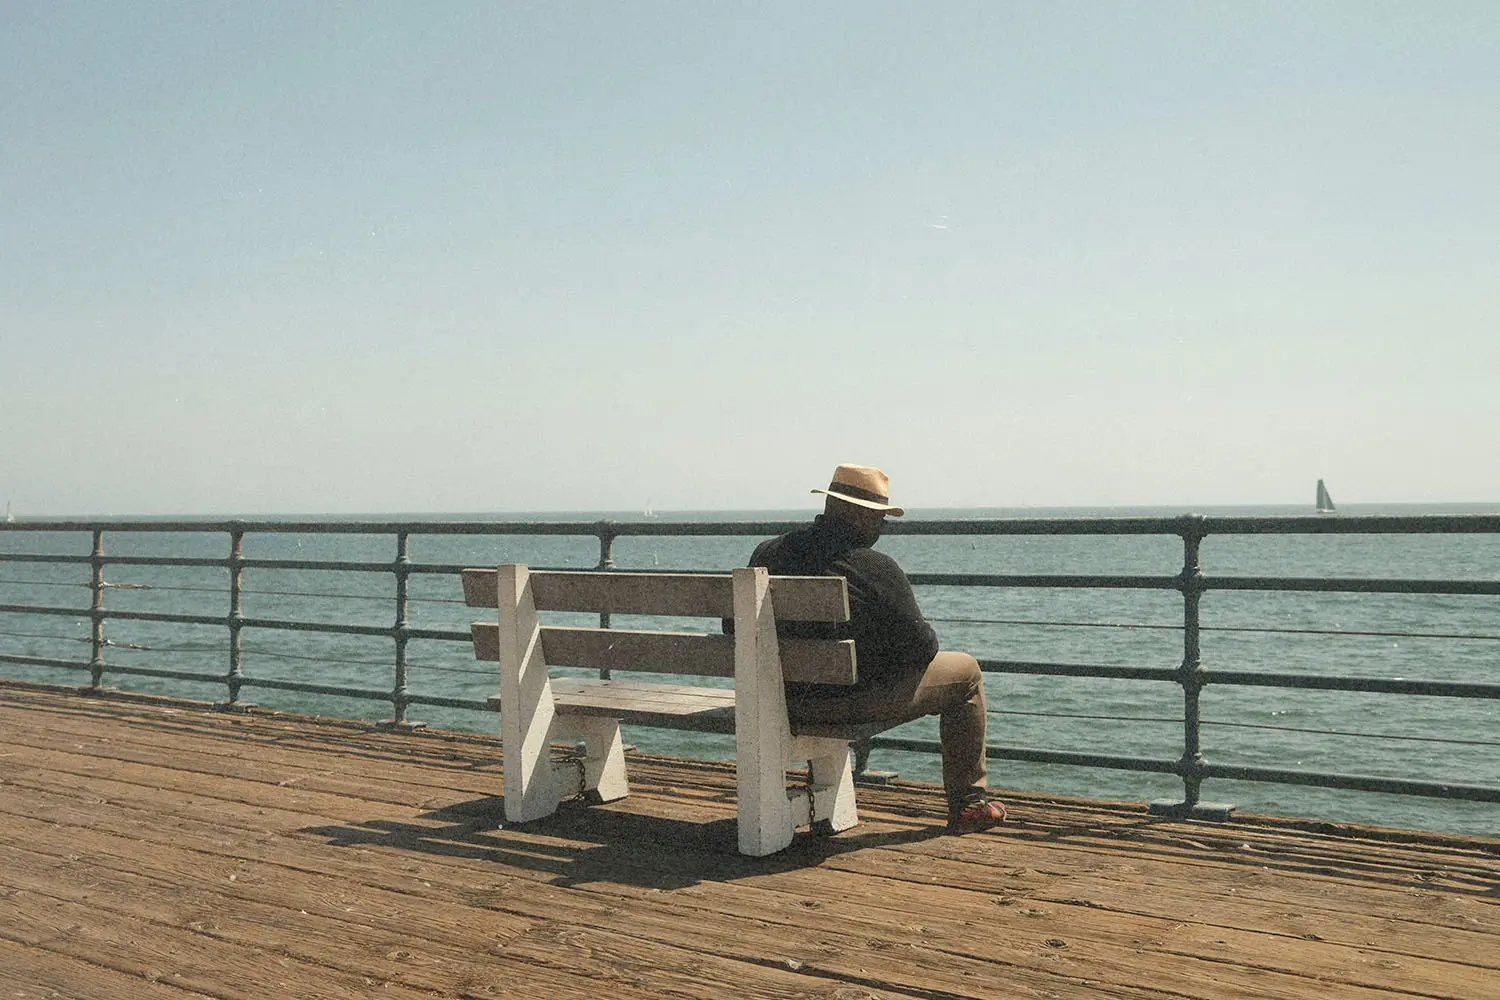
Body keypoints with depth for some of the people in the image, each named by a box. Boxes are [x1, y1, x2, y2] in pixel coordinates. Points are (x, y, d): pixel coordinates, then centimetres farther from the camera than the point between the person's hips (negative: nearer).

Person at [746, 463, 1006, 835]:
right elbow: (921, 645, -11)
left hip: (785, 703, 6)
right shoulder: (877, 568, -17)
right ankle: (967, 803, 19)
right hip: (853, 702, -6)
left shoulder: (767, 553, -1)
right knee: (966, 672, 13)